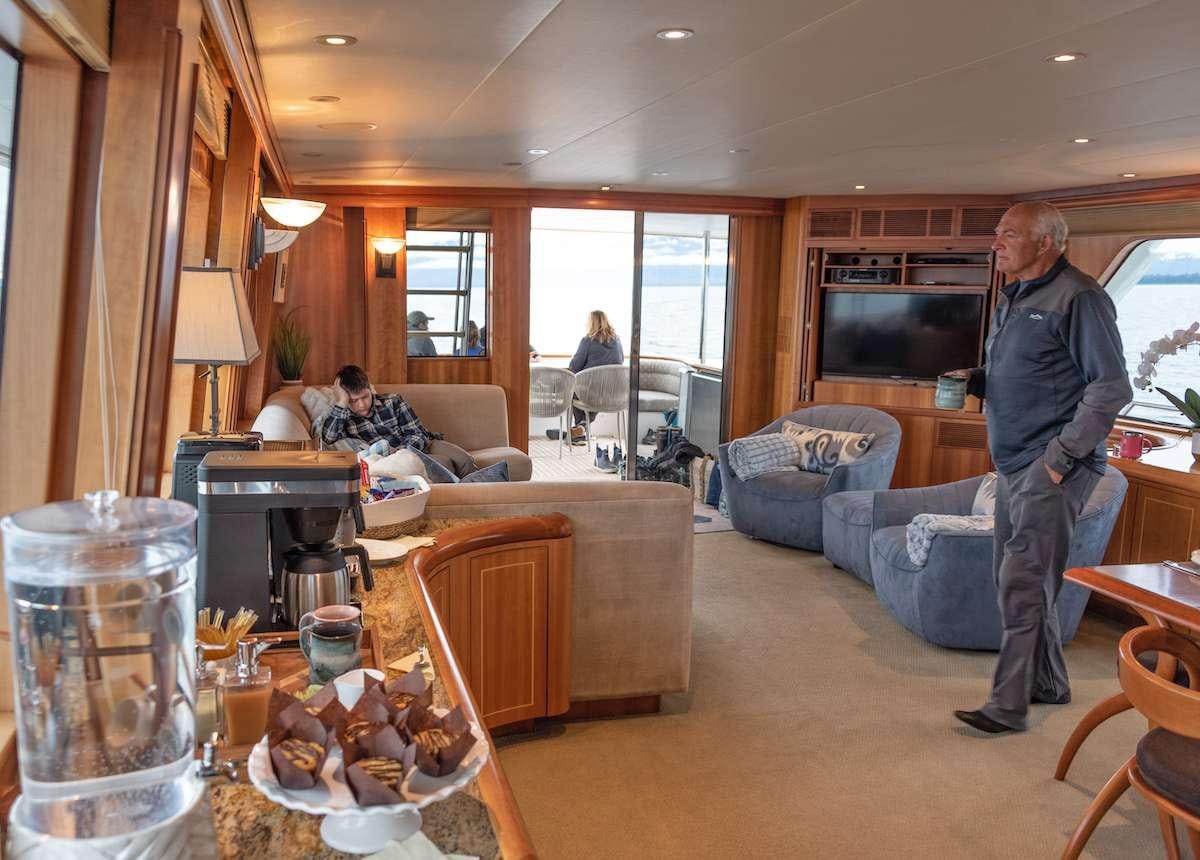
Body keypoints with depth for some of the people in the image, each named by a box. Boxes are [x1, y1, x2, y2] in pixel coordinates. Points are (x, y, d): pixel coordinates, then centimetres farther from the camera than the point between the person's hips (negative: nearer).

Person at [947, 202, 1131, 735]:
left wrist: (1062, 457, -19)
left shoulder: (1077, 298, -13)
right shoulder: (1012, 299, 15)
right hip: (1013, 465, 10)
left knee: (1022, 585, -8)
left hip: (1053, 469, -9)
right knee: (1017, 580, 16)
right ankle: (1049, 684, 31)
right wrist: (976, 379, 5)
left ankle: (1008, 706, 0)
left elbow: (1111, 388, -16)